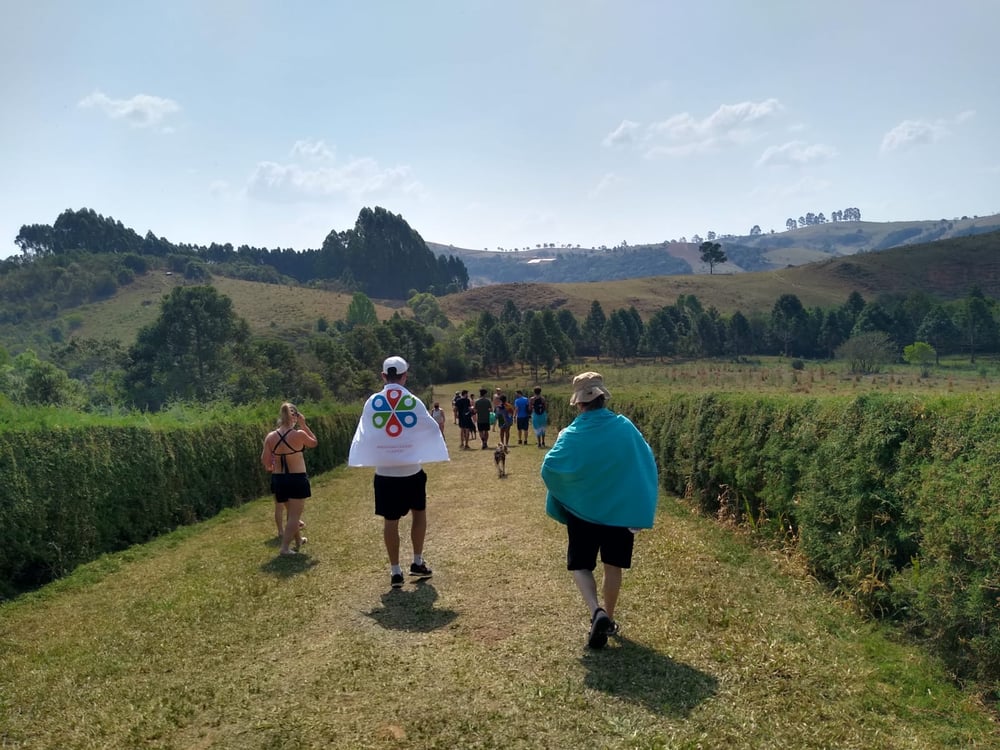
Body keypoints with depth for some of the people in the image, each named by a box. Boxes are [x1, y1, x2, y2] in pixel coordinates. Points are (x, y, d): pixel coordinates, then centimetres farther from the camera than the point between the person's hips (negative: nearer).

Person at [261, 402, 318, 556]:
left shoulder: (270, 437, -4)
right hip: (297, 479, -5)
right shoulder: (299, 434, -14)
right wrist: (304, 425, 5)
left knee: (291, 512, 23)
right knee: (295, 514, 3)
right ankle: (284, 547, -6)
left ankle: (298, 540, 40)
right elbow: (314, 443, 7)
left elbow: (265, 461, -1)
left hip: (278, 479, 5)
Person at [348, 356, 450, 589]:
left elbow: (363, 434, 3)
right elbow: (432, 429, 3)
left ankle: (395, 571, 12)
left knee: (390, 521, 7)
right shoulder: (414, 402, -6)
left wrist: (354, 459, 14)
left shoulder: (372, 402, -3)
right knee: (419, 512, 19)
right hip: (412, 470, 0)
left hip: (384, 472, 1)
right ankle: (418, 563, 23)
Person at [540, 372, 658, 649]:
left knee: (580, 566, 11)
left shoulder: (571, 435, -15)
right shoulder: (624, 426, -9)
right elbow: (647, 460, -2)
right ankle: (608, 620, 27)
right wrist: (644, 502, 10)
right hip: (620, 509, 2)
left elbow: (548, 469, -15)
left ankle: (597, 612, -12)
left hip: (582, 511, -2)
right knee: (613, 566, 16)